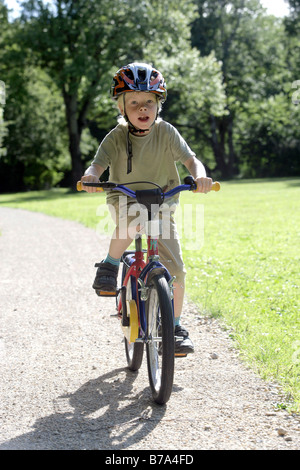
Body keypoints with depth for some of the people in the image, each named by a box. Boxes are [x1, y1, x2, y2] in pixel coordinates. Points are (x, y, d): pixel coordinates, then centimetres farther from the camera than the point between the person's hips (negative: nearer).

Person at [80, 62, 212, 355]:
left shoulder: (166, 132, -9)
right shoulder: (117, 137, -10)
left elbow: (190, 159, -16)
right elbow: (99, 163, -21)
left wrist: (200, 176, -39)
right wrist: (90, 176, -45)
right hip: (125, 201, -1)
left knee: (175, 266, -9)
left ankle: (175, 326, 7)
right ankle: (110, 266, -17)